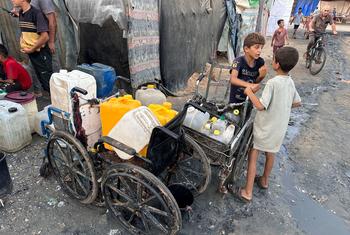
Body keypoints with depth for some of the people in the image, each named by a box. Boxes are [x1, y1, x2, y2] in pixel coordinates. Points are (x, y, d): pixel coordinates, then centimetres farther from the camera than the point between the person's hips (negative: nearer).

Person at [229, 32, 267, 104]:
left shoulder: (260, 62, -8)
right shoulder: (239, 61, -22)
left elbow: (256, 81, 5)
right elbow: (233, 79, -38)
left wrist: (261, 76, -16)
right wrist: (249, 85, -52)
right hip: (236, 100, -5)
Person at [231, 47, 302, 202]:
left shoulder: (273, 83, -24)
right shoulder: (290, 82, 1)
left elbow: (260, 106, -29)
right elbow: (297, 103, 12)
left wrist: (249, 92, -16)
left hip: (265, 126, -7)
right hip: (279, 127, 8)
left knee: (253, 157, 2)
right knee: (270, 154, 24)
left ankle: (247, 192, 8)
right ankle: (264, 180, 45)